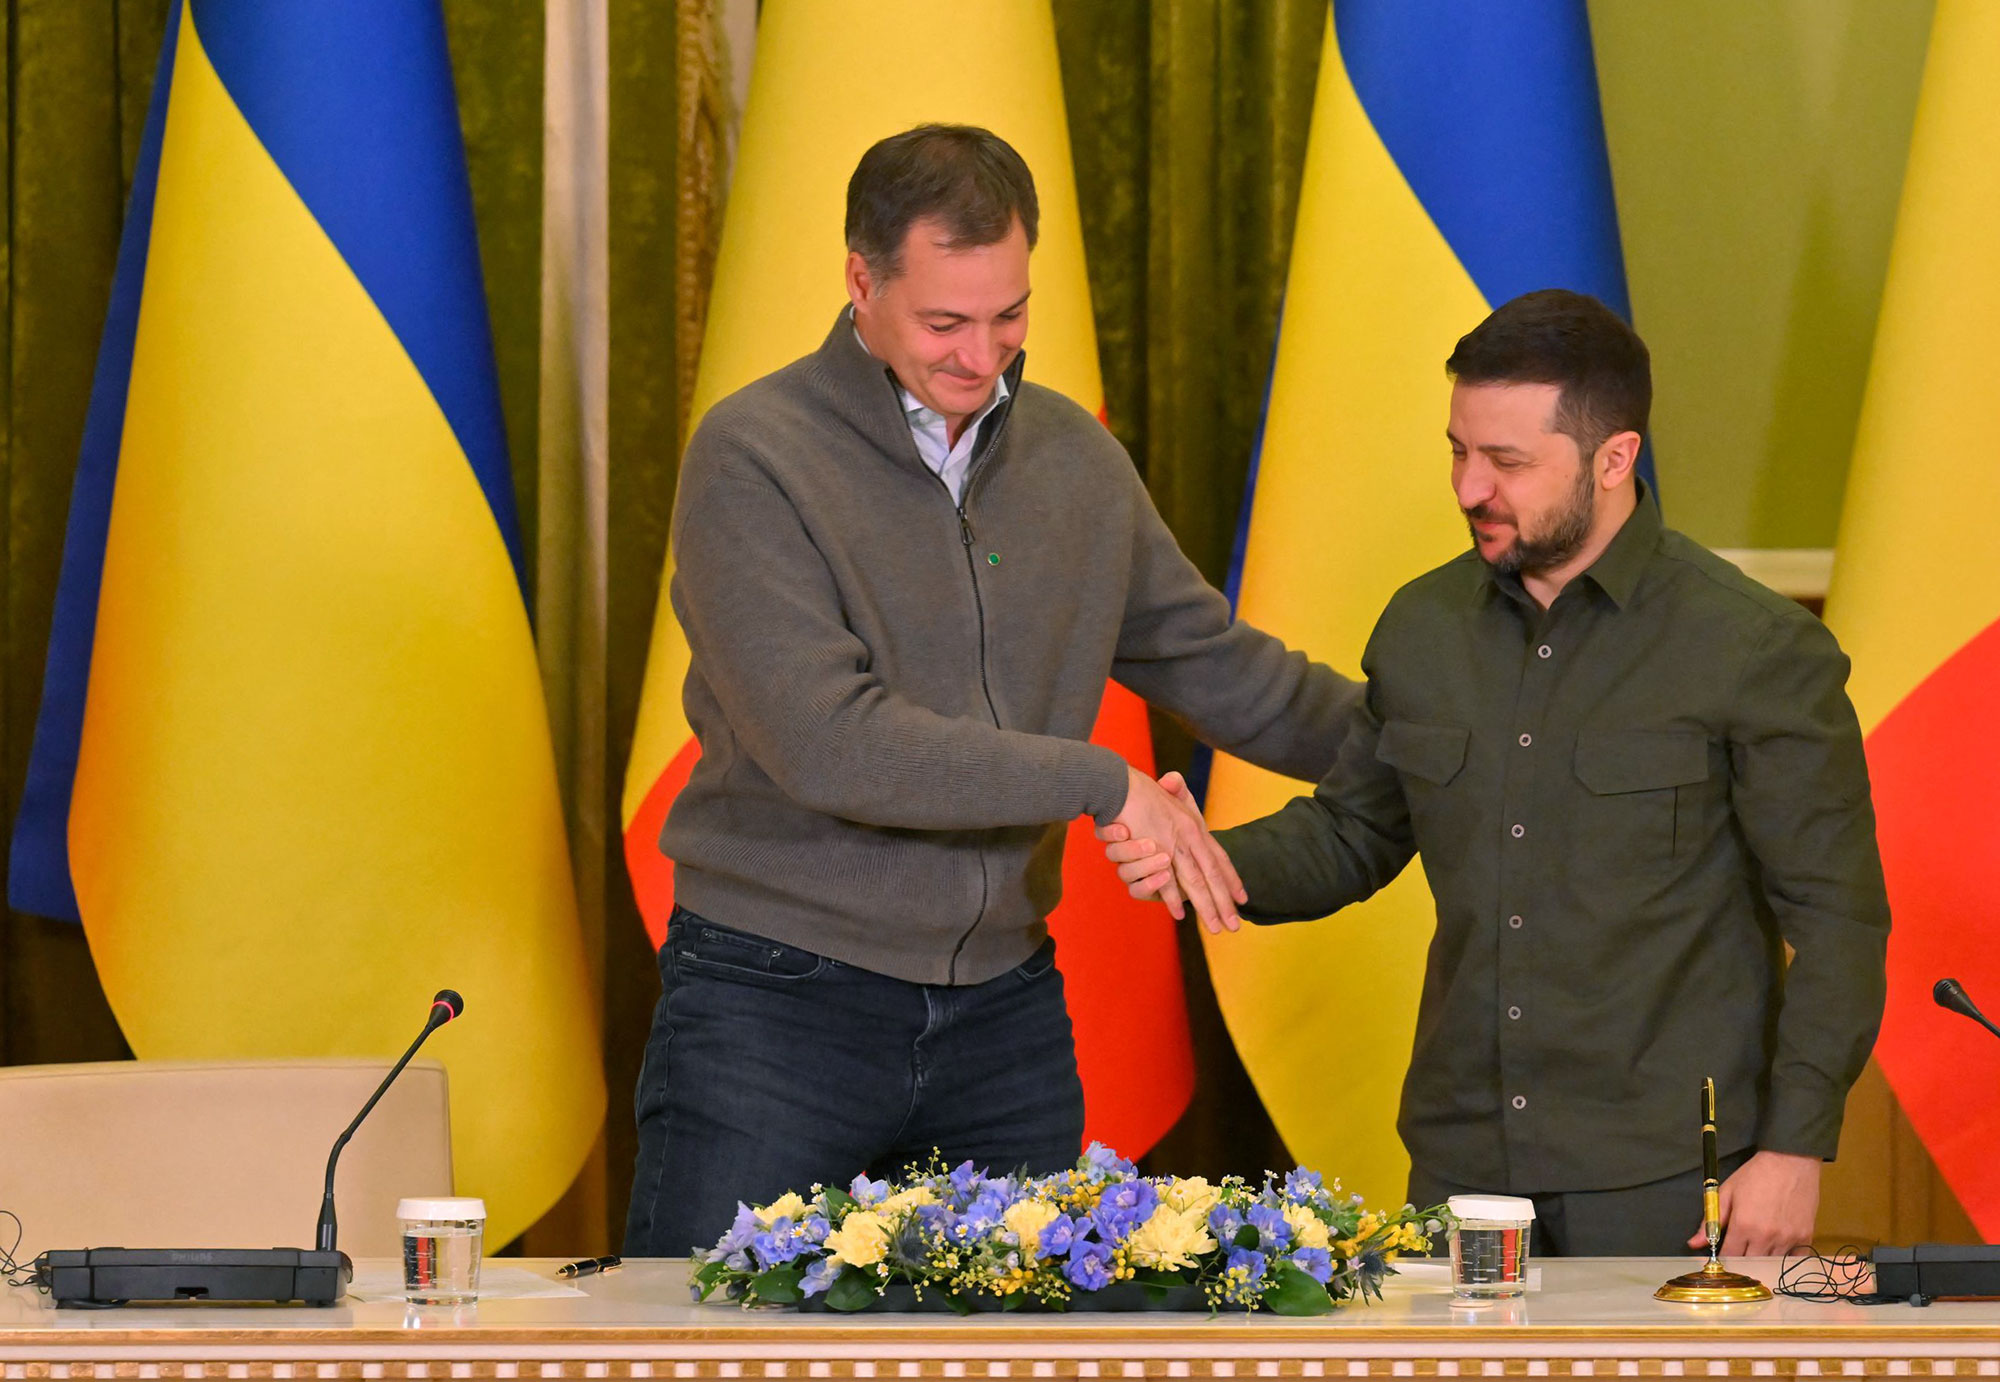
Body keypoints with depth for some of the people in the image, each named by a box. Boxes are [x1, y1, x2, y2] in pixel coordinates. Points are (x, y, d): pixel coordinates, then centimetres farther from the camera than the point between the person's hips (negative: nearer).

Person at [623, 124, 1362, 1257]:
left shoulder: (1077, 460, 8)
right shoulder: (755, 457, -11)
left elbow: (1213, 663, 21)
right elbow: (826, 744, -21)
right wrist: (1098, 781, -21)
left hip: (1006, 1020, 5)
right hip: (775, 1012, -5)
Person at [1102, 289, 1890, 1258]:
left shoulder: (1755, 650, -7)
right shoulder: (1422, 627, 9)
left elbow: (1837, 920, -6)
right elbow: (1351, 833, 21)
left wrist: (1795, 1148, -13)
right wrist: (1212, 861, 0)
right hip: (1461, 1169, 5)